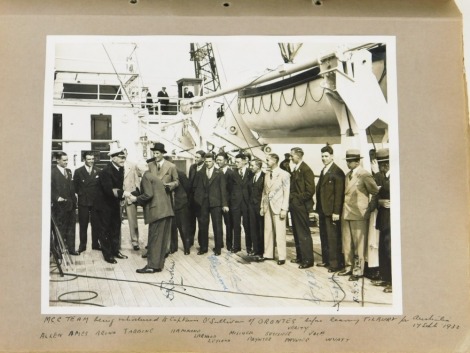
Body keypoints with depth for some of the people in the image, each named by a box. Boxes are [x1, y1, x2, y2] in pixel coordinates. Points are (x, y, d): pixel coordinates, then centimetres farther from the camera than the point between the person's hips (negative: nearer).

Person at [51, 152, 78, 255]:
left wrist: (74, 200, 11)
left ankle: (71, 248, 17)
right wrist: (57, 197, -22)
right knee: (60, 228, 2)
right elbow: (50, 188, -14)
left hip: (70, 204, 7)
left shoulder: (69, 171, 15)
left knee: (71, 227, 10)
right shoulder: (52, 172, -8)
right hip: (59, 205, -7)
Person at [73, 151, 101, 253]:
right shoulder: (78, 171, 0)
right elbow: (75, 186, 3)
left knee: (95, 224, 6)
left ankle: (95, 244, 16)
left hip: (95, 201, 1)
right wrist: (80, 194, -2)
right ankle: (82, 245, 11)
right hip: (83, 202, -1)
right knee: (83, 224, 4)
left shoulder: (98, 171, 3)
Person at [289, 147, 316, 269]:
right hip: (294, 205, 8)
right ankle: (300, 256, 23)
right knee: (297, 233, 14)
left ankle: (308, 259, 5)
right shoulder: (295, 169, 12)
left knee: (304, 234, -2)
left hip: (301, 206, -8)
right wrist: (291, 199, 4)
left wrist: (297, 199, -14)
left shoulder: (306, 170, -13)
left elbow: (310, 191, -18)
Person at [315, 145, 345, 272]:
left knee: (333, 237, -3)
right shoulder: (323, 171, 15)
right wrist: (318, 208, 10)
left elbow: (339, 193, -15)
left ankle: (336, 263, 4)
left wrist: (336, 212, -18)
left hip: (331, 211, -8)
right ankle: (326, 259, 23)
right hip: (322, 209, 8)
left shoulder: (337, 172, -11)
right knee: (324, 236, 13)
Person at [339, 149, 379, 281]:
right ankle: (349, 267, 26)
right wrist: (343, 210, 12)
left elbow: (375, 191, -6)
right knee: (347, 244, 14)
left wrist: (370, 206, 2)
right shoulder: (348, 175, 12)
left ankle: (358, 270, 10)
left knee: (359, 244, 1)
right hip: (346, 214, 7)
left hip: (358, 215, -7)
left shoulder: (364, 175, -10)